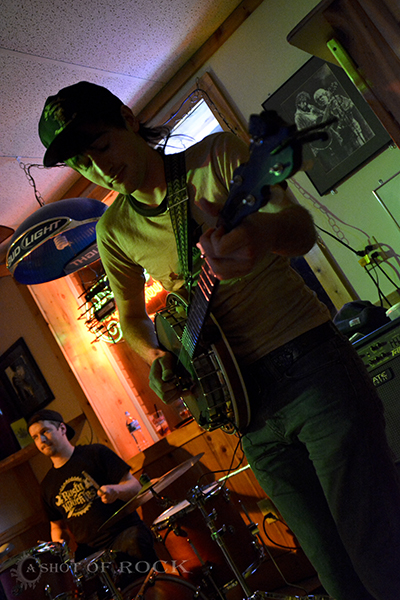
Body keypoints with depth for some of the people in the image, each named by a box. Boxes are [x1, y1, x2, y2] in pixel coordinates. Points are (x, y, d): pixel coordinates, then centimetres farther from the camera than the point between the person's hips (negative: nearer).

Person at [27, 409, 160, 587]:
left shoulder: (95, 453, 3)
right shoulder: (48, 485, 15)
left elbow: (135, 487, 1)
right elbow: (57, 525, 25)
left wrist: (115, 490, -21)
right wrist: (60, 544, 2)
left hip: (126, 531, -3)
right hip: (91, 549, 3)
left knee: (135, 546, -35)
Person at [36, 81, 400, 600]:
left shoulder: (217, 155, -3)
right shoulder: (115, 231, 8)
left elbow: (303, 228, -13)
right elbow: (132, 315, 21)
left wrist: (268, 233, -37)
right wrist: (156, 357, 0)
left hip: (313, 366, -3)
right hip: (248, 400, 4)